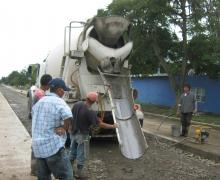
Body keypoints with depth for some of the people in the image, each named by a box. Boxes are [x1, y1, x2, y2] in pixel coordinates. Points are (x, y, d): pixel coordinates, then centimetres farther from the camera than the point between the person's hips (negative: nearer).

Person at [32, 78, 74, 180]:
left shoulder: (39, 102, 12)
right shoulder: (58, 102, -13)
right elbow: (68, 116, -30)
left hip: (38, 147, 8)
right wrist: (64, 128, -10)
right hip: (53, 147, -8)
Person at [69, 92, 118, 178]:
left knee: (73, 152, 23)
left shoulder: (77, 104, -8)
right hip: (82, 135, -7)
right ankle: (78, 173, 22)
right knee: (81, 155, 10)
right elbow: (100, 124, -21)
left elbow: (72, 115, 6)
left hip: (73, 133, 7)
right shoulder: (90, 112, -26)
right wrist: (113, 126, -10)